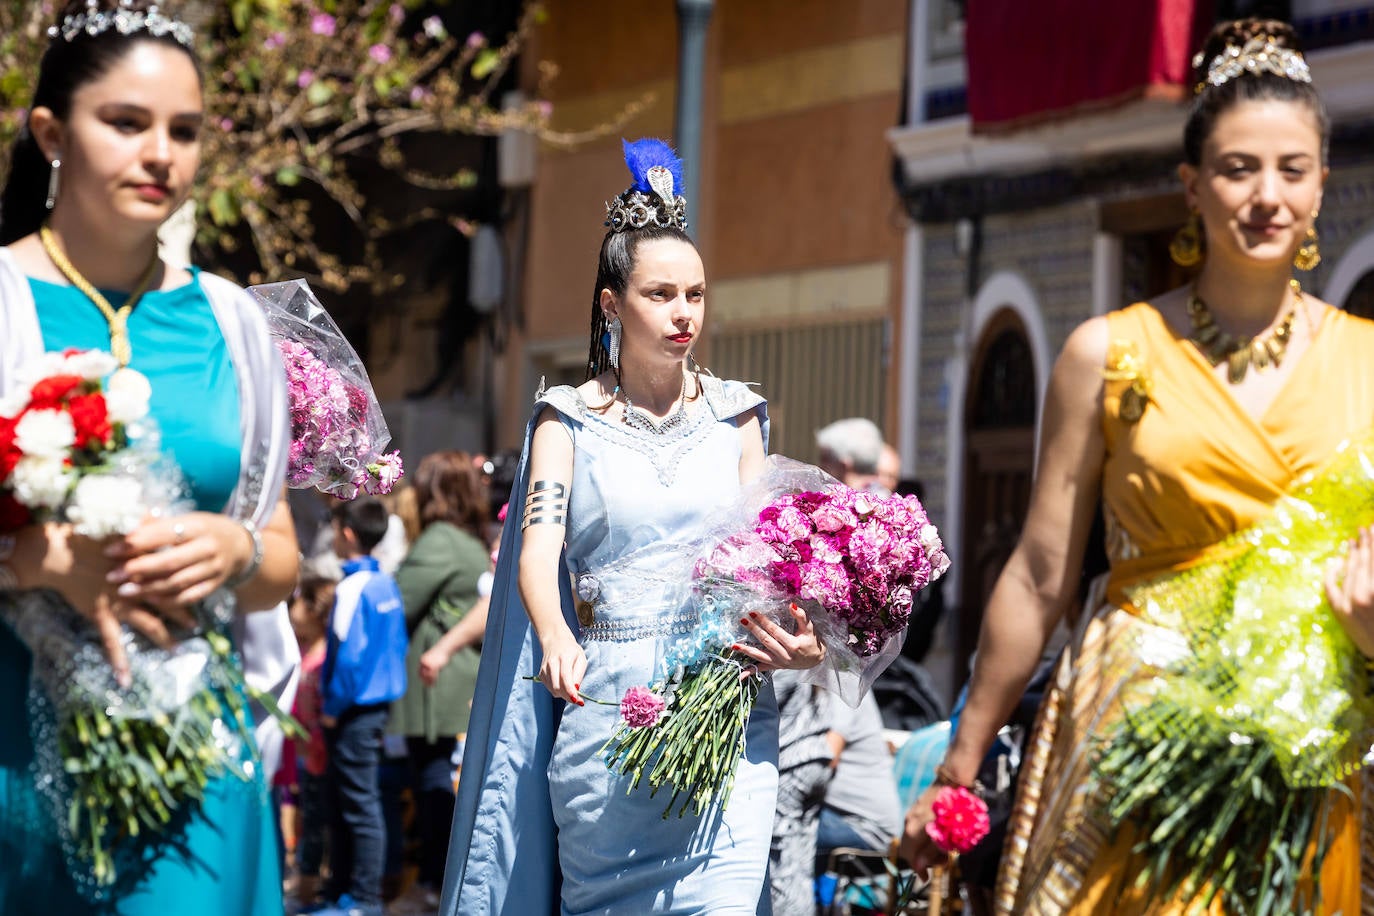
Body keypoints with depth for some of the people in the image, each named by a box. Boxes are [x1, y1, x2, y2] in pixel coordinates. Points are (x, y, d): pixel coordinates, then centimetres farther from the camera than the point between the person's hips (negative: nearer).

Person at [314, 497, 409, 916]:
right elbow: (398, 644, 14)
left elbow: (349, 655, -22)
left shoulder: (353, 589, -17)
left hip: (354, 711, -9)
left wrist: (332, 707, -12)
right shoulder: (387, 584, 9)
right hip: (379, 705, 9)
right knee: (343, 807, 16)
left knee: (359, 807, -4)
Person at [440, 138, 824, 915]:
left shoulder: (735, 415, 11)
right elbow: (539, 546, -8)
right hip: (605, 711, -1)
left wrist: (796, 638, -14)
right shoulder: (570, 419, 4)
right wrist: (555, 637, -30)